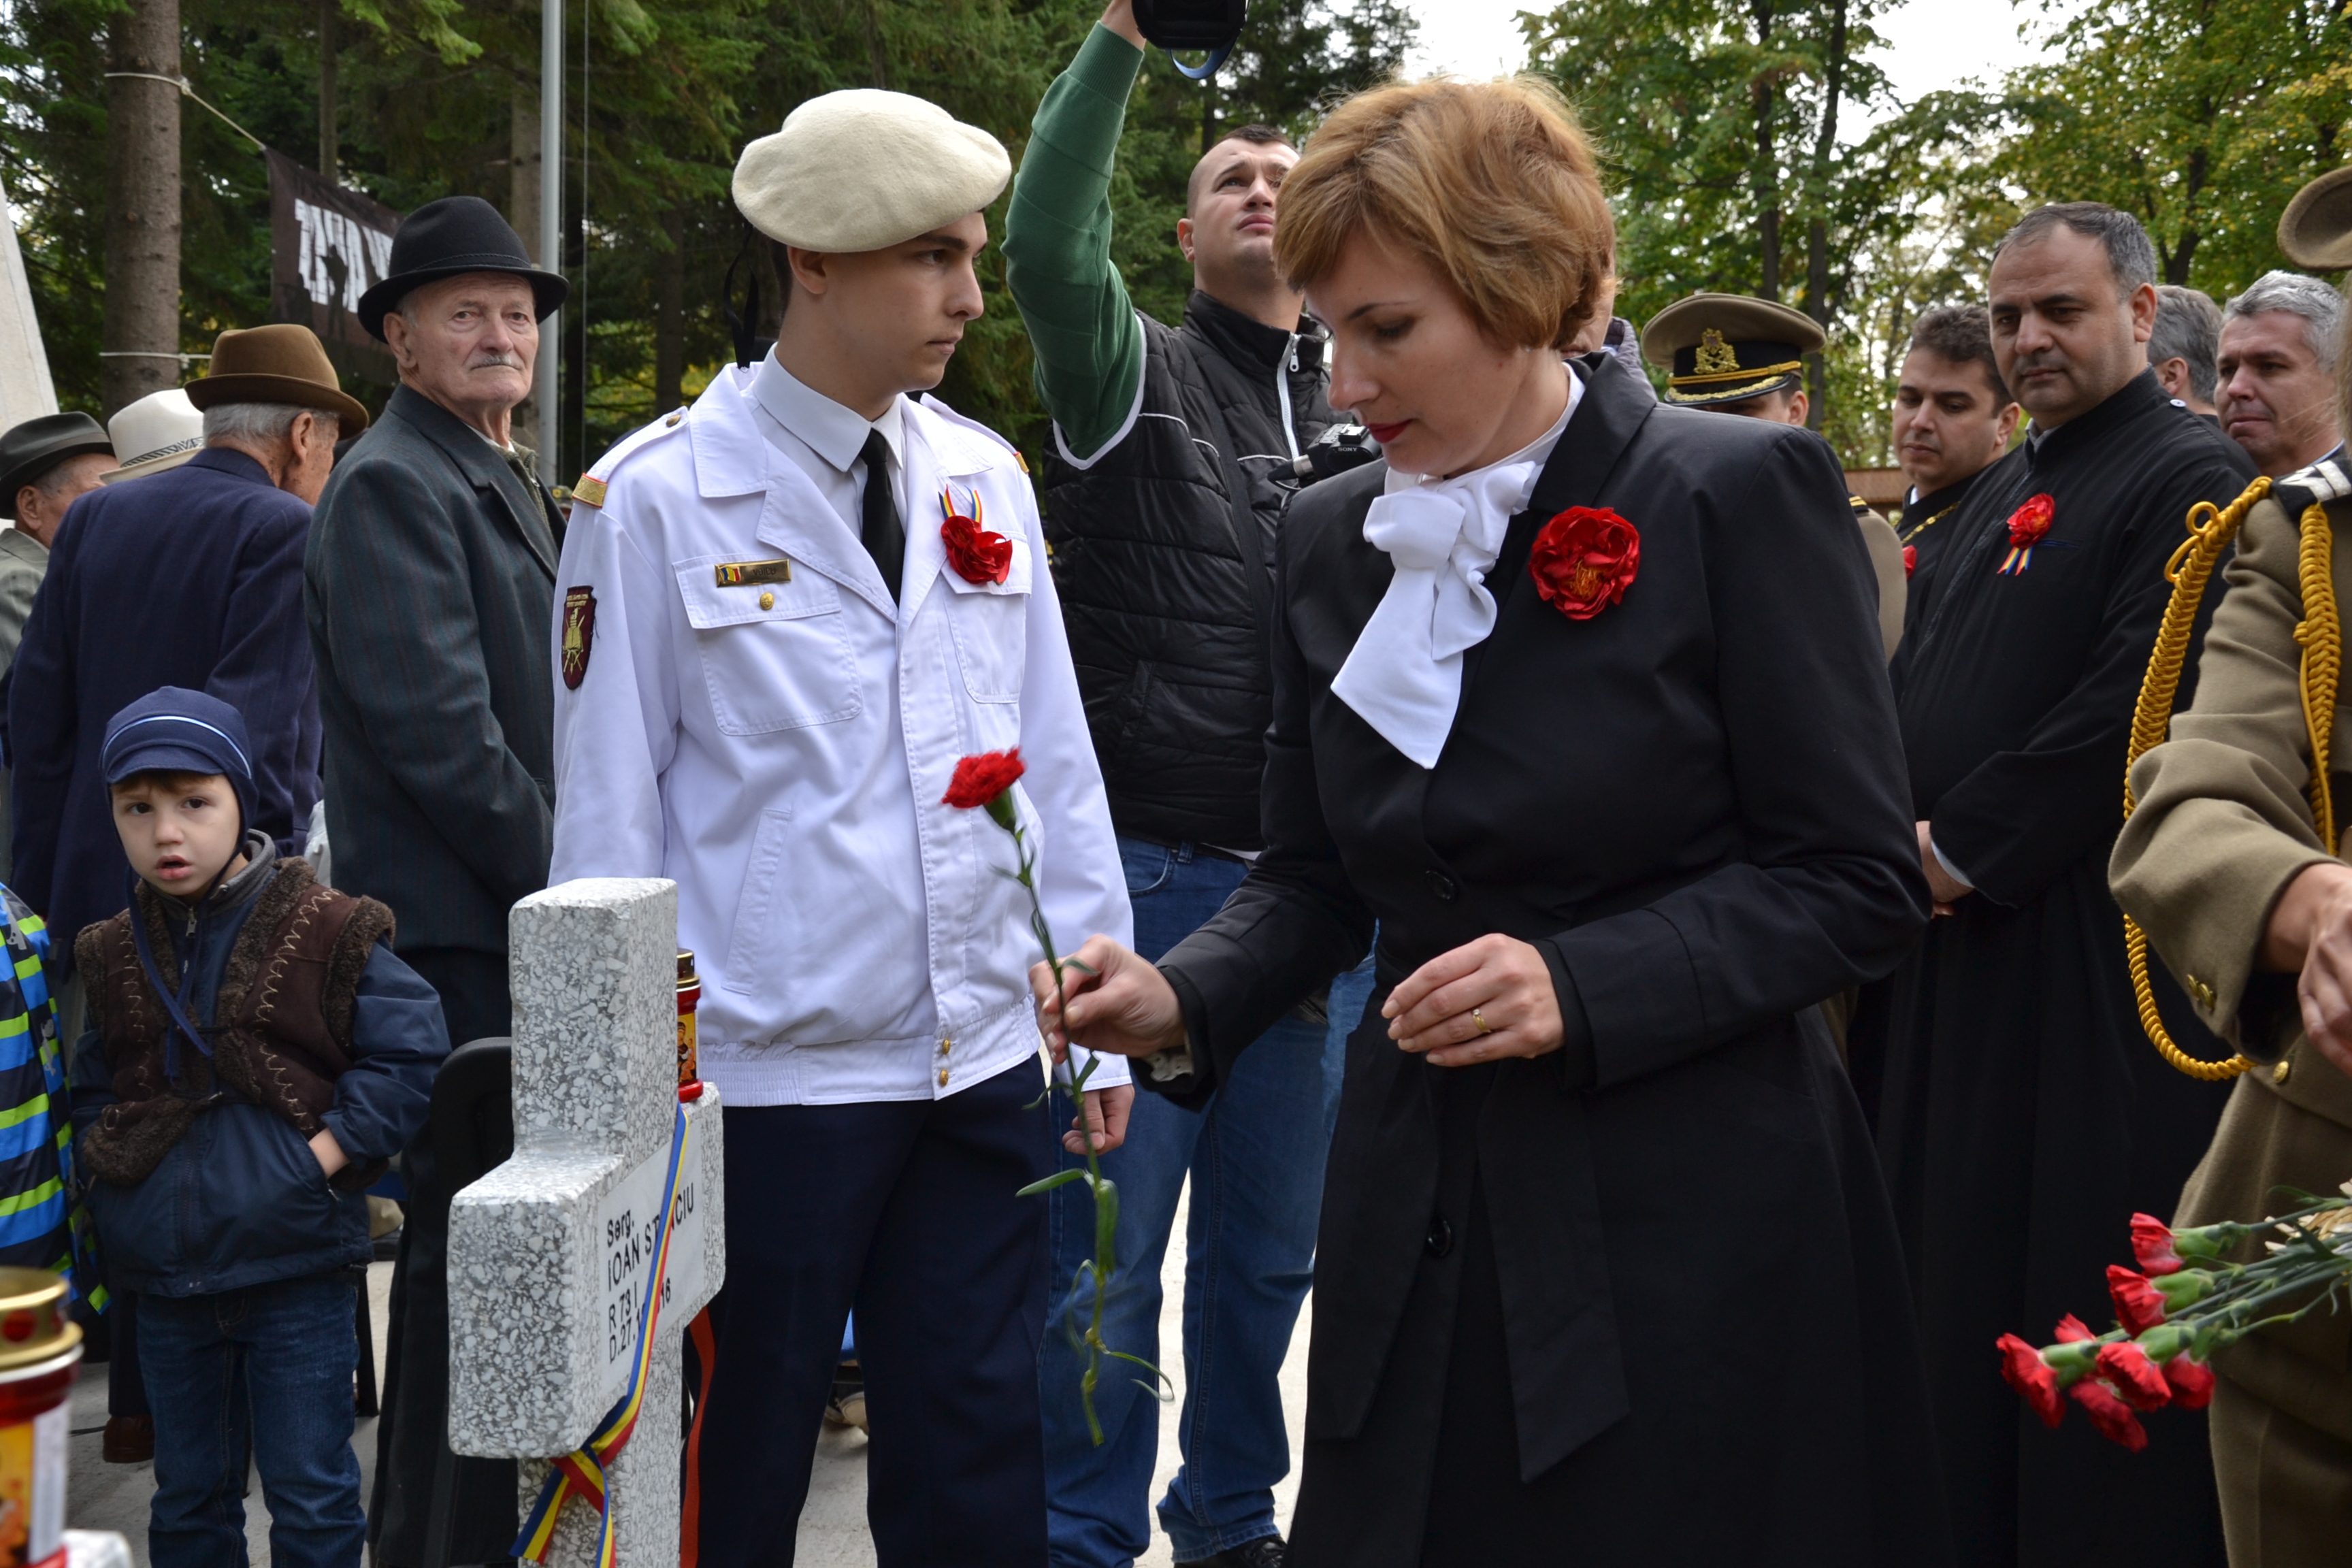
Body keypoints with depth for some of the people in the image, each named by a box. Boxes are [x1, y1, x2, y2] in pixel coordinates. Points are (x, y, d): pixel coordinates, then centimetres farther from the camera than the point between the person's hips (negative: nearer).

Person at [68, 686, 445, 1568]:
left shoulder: (324, 933, -8)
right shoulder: (114, 956, 7)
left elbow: (408, 1048, -9)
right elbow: (91, 1085, 19)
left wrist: (333, 1147, -15)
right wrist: (104, 1156, 2)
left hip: (294, 1270, -4)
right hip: (166, 1279, 5)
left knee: (311, 1496, 5)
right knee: (188, 1497, 18)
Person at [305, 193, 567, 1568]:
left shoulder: (508, 484, 19)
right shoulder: (394, 485, -11)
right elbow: (438, 730, -20)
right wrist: (567, 886, -15)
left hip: (518, 917, 10)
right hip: (453, 926, -10)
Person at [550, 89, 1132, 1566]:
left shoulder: (986, 478, 7)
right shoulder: (655, 500, -6)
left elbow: (1056, 764, 10)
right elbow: (610, 818, -3)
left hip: (986, 1062, 4)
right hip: (763, 1077, -4)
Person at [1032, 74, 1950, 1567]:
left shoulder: (1743, 494, -10)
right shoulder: (1334, 536, 6)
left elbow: (1861, 881, -9)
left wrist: (1581, 986, -20)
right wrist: (1184, 1002, -7)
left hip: (1690, 1215, -4)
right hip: (1424, 1205, 5)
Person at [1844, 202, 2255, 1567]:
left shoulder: (2189, 478, -8)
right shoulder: (2001, 493, 19)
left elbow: (2138, 705, -18)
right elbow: (1920, 687, 22)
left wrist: (1961, 848, -15)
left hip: (2083, 947, -8)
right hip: (1953, 940, 9)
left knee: (2070, 1288, -4)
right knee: (1950, 1266, 12)